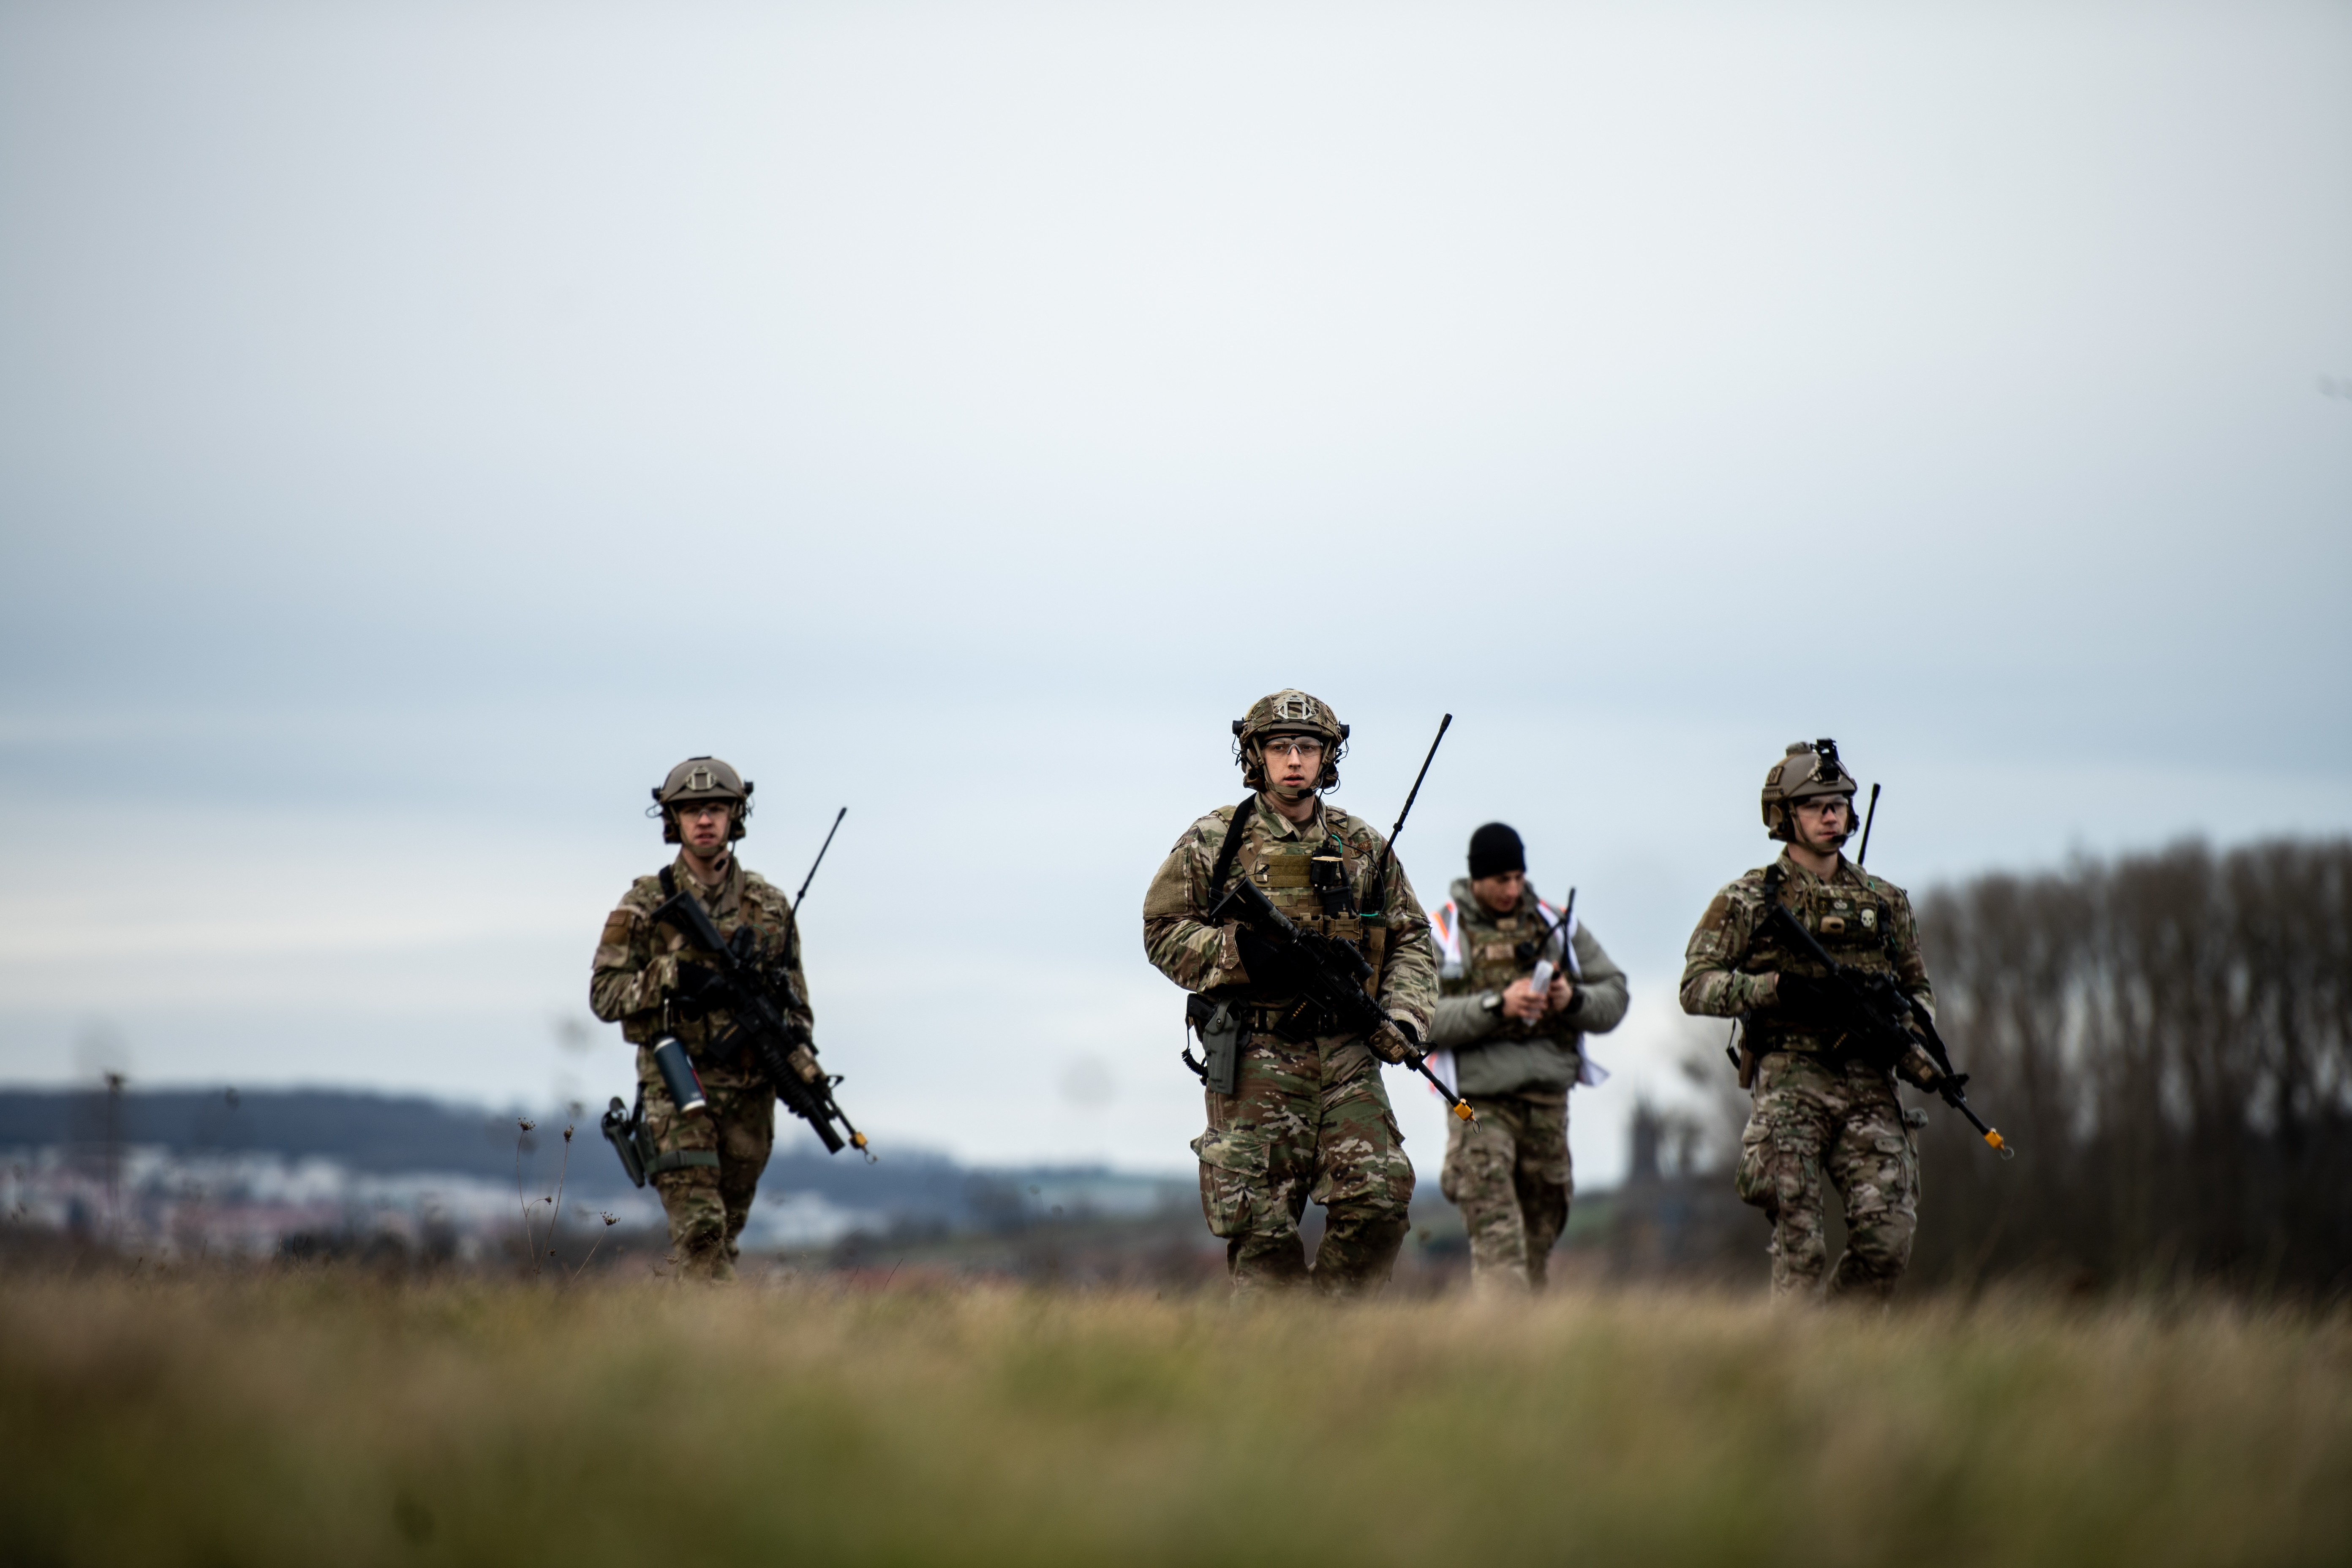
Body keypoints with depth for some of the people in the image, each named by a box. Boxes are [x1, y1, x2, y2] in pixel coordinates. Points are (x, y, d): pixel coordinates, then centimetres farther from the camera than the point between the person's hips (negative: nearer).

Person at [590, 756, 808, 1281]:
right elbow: (605, 996, -3)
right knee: (698, 1224, -16)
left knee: (727, 1229, 8)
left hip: (749, 1090, 3)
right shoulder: (644, 905, 1)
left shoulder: (769, 907, 9)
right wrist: (672, 972, -18)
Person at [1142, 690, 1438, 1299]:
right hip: (1256, 1059, -2)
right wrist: (1241, 952, -15)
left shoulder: (1363, 846, 12)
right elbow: (1164, 933, 1)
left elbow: (1411, 940, 16)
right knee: (1262, 1223, -4)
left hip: (1346, 1053, 3)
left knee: (1379, 1196, -9)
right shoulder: (1213, 842, 3)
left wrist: (1403, 1018, -1)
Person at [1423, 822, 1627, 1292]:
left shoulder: (1557, 924, 11)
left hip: (1548, 1103, 4)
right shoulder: (1440, 933, 1)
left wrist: (1574, 1000, -10)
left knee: (1541, 1233, 9)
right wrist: (1497, 1006, -20)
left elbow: (1615, 998, 12)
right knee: (1497, 1238, -14)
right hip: (1480, 1104, -4)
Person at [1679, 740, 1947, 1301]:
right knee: (1800, 1244, -11)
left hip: (1869, 1088, 3)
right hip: (1791, 1085, -3)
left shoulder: (1885, 901, 16)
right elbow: (1697, 987, -2)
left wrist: (1917, 1052, 3)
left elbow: (1919, 990, 24)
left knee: (1889, 1236, -8)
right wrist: (1777, 989, -17)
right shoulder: (1748, 900, 5)